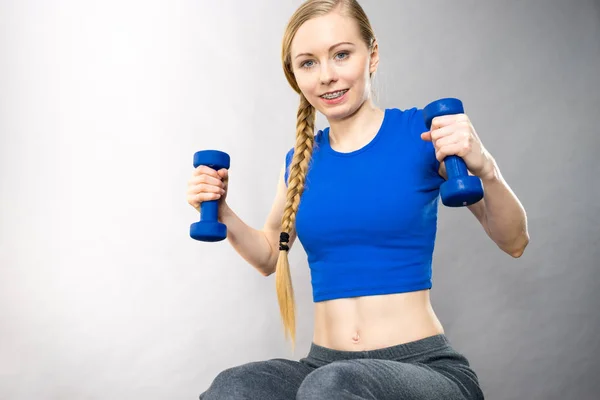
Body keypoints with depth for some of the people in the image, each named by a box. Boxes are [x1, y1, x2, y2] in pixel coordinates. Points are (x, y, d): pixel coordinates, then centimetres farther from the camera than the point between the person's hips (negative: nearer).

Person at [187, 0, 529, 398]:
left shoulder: (421, 132, -3)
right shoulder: (300, 161, 9)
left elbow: (514, 242, 0)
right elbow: (269, 256, 24)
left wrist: (484, 168, -19)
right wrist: (222, 214, 6)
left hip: (424, 365, -3)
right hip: (324, 365, 3)